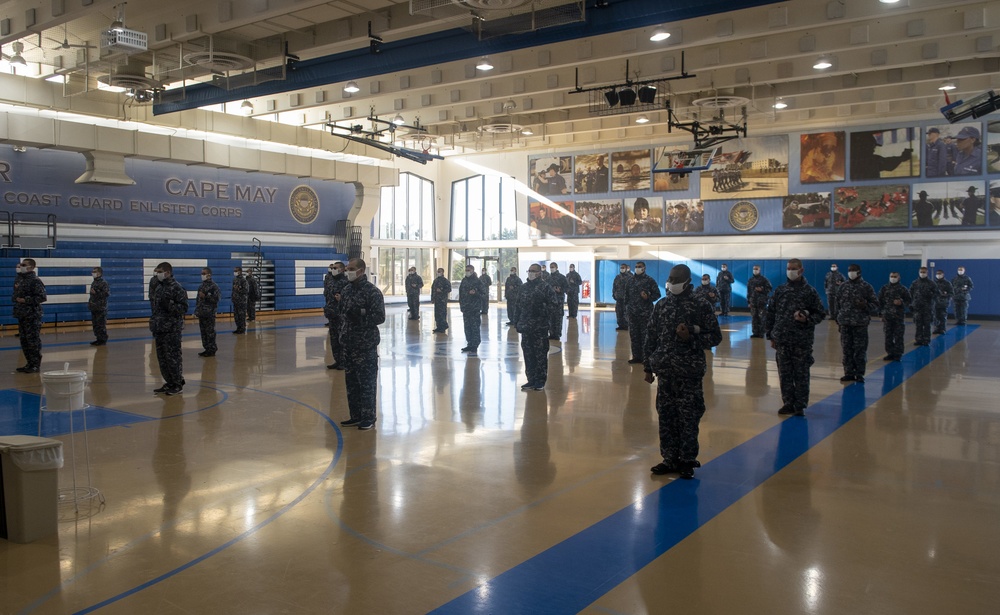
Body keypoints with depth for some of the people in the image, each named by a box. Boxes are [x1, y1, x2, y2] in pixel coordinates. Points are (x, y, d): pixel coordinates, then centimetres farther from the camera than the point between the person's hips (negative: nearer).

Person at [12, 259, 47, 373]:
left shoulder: (35, 281, -13)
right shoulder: (18, 279, 13)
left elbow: (42, 297, -19)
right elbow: (15, 295, 26)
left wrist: (25, 300, -19)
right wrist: (15, 299, 5)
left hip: (32, 316, -9)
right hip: (21, 315, 9)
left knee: (33, 341, -4)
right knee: (24, 340, 13)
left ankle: (35, 365, 3)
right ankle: (29, 363, 23)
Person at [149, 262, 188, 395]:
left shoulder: (177, 288, -10)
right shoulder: (159, 288, 14)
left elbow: (184, 308, -12)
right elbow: (156, 309, 19)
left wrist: (169, 305, -28)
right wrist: (154, 333, 19)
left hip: (172, 330, -8)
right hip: (160, 330, 8)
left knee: (173, 358, -3)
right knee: (162, 358, 11)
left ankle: (178, 384, 7)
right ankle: (169, 383, 21)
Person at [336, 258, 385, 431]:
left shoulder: (372, 292, -12)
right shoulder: (346, 290, 10)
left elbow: (380, 317, -16)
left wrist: (360, 316, -23)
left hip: (366, 345, -7)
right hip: (349, 343, 7)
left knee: (367, 382, 0)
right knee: (351, 381, 13)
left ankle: (369, 418, 10)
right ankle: (356, 416, 24)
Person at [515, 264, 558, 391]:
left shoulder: (545, 288, -3)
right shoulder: (524, 288, 14)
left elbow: (554, 304, -8)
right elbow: (518, 306, 18)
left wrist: (542, 309, -20)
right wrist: (518, 322, 14)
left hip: (540, 327, -5)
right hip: (526, 327, 6)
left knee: (541, 354, -1)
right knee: (528, 354, 8)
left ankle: (540, 381, 7)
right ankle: (531, 380, 16)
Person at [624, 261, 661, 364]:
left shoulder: (650, 280, -2)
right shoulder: (630, 280, 12)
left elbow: (657, 294, -1)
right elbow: (626, 294, 20)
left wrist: (648, 298, -16)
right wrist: (627, 303, 12)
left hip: (645, 312, -5)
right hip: (632, 312, 5)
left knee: (645, 335, -3)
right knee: (634, 335, 6)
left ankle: (646, 357, 2)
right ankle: (636, 356, 13)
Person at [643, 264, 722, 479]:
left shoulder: (701, 306, -4)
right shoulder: (661, 305, 8)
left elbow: (715, 337, -2)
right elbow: (651, 338, 11)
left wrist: (690, 337, -17)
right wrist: (648, 367, 10)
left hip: (689, 372, -4)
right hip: (665, 370, 4)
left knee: (688, 417, 1)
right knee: (666, 416, 9)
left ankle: (687, 461, 14)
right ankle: (670, 459, 20)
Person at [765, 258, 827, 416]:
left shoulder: (810, 291, 0)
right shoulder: (780, 290, 8)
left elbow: (820, 313, 3)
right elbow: (770, 313, 11)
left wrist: (807, 319, -17)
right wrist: (771, 335, 8)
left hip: (802, 341, -3)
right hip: (782, 340, 3)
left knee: (801, 374, 2)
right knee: (784, 373, 7)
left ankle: (800, 406, 10)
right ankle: (788, 403, 17)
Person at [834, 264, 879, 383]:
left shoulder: (866, 287, 0)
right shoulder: (843, 286, 10)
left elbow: (875, 305, 1)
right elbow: (837, 303, 18)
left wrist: (865, 305, -18)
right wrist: (838, 317, 15)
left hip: (860, 324, -3)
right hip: (845, 323, 3)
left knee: (860, 350, 1)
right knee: (847, 350, 6)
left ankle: (859, 374, 10)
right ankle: (849, 373, 15)